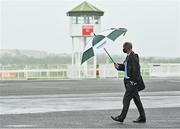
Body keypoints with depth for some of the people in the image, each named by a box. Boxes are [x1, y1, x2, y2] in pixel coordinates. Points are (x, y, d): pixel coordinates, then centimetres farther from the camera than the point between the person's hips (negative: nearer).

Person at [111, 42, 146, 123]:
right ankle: (142, 117, 15)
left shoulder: (133, 57, -16)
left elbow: (136, 70, -21)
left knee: (126, 99, -6)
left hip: (132, 81, -10)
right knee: (136, 99, 11)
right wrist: (118, 66, 4)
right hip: (128, 81, 10)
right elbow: (125, 67, 20)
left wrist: (133, 81, -21)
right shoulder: (128, 56, 14)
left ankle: (122, 117, -2)